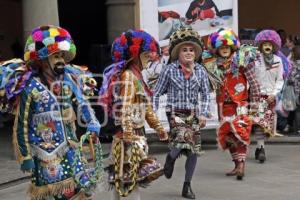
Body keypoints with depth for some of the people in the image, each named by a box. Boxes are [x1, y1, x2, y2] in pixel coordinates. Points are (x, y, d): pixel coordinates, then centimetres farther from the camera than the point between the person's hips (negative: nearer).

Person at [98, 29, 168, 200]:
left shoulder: (137, 76, 15)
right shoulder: (128, 76, -14)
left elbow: (146, 107, 22)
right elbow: (124, 110, -22)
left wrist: (158, 127, 22)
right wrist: (129, 138, -27)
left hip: (138, 133, 9)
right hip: (130, 135, -9)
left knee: (121, 178, 12)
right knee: (132, 176, -5)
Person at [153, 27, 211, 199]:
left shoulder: (200, 71, 4)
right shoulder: (170, 70, -3)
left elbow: (206, 94, 9)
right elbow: (157, 93, 2)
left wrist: (204, 114, -3)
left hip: (193, 114, 4)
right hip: (175, 113, -3)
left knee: (194, 151, 3)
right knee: (183, 139, -27)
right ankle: (171, 157, 10)